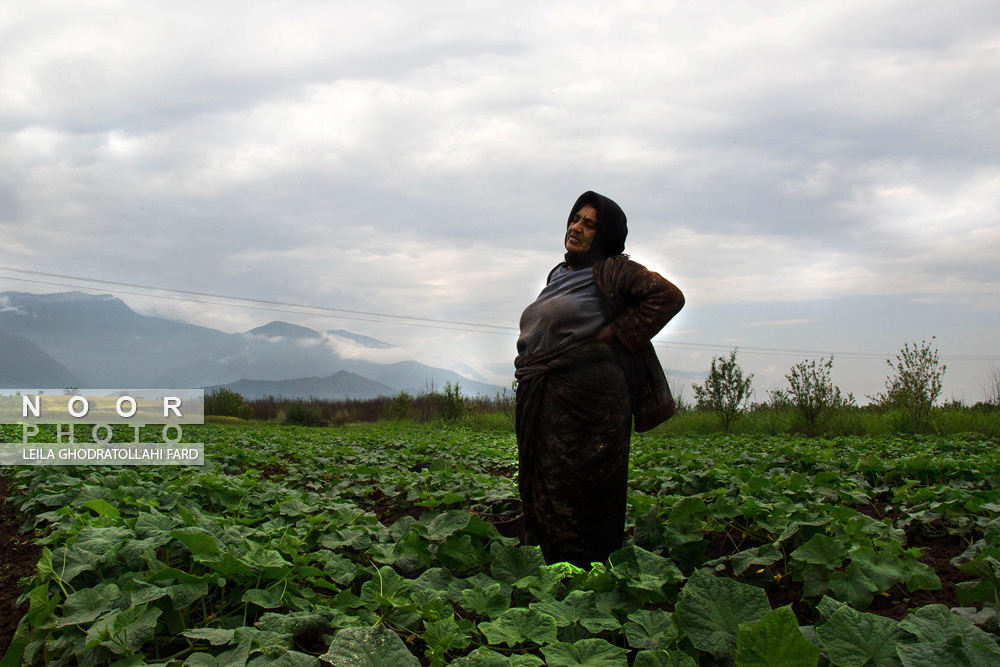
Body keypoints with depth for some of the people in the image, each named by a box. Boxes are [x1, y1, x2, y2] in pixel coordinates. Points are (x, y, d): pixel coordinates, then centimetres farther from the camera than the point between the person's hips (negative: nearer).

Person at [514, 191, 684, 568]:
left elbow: (669, 296, -10)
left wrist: (614, 336, -11)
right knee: (542, 497, 8)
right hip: (541, 405, 8)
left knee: (581, 503, -8)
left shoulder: (611, 269, -1)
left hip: (586, 399, -8)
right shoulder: (558, 274, 22)